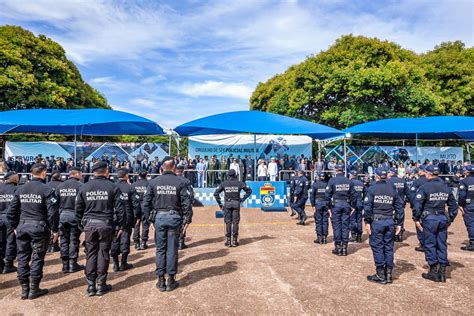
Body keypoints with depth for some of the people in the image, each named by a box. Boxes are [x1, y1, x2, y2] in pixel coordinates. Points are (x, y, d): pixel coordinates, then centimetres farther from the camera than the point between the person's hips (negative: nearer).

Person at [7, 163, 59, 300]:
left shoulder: (20, 189, 6)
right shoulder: (47, 190, -10)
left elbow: (11, 211, 10)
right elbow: (53, 212, -14)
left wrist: (15, 227, 19)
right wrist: (54, 229, -3)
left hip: (22, 227, 5)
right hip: (39, 228, -5)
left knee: (22, 258, 13)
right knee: (37, 259, 5)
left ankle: (24, 289, 22)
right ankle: (34, 289, 12)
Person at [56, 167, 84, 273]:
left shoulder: (60, 186, 7)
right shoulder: (79, 186, -9)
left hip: (62, 215, 4)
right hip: (75, 215, -4)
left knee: (64, 240, 11)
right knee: (74, 240, 4)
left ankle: (65, 265, 17)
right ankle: (72, 264, 10)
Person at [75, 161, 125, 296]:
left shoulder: (84, 188, 3)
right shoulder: (112, 187, -5)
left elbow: (78, 209, 8)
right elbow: (120, 208, -5)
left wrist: (81, 224, 19)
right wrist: (121, 226, 3)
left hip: (89, 224, 2)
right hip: (106, 224, -2)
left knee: (90, 254, 11)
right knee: (103, 254, 7)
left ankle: (90, 286, 16)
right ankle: (101, 285, 14)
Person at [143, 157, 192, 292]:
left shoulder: (154, 182, 1)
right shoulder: (181, 182, -5)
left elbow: (146, 202, 1)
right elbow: (187, 201, -8)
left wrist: (150, 217, 9)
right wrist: (186, 217, 1)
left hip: (159, 217, 2)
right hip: (174, 217, -1)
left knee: (160, 249, 11)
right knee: (172, 249, 7)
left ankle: (161, 280, 17)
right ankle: (171, 280, 15)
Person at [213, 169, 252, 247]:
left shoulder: (224, 183, 2)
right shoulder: (239, 183, 1)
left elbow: (216, 193, -2)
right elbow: (249, 190, 6)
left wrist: (220, 204, 3)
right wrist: (243, 199, 9)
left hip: (227, 204, 0)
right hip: (236, 204, 0)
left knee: (228, 222, 6)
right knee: (235, 222, 5)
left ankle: (228, 241, 8)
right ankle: (234, 241, 8)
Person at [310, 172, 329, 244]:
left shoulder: (315, 184, -2)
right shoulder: (326, 184, 5)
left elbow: (312, 195, -6)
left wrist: (313, 205, -3)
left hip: (318, 203, -3)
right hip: (325, 203, 3)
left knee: (318, 221, 2)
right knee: (325, 221, 8)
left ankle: (319, 238, 4)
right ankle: (325, 238, 12)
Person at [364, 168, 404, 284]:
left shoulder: (372, 189, -5)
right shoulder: (393, 189, 9)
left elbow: (367, 206, -11)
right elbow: (399, 207, 9)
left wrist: (367, 222, -6)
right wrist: (399, 223, 13)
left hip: (376, 221, -4)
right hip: (390, 221, 5)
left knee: (377, 247, 3)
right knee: (389, 247, 11)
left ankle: (380, 275, 7)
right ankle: (389, 274, 19)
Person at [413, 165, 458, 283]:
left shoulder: (424, 187, -12)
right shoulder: (446, 187, 7)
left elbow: (417, 205, -15)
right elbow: (453, 206, 13)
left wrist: (416, 219, -5)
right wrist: (450, 219, 20)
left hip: (429, 218, -5)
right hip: (443, 218, 6)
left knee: (430, 245, 4)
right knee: (442, 245, 11)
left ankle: (434, 272, 10)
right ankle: (442, 272, 18)